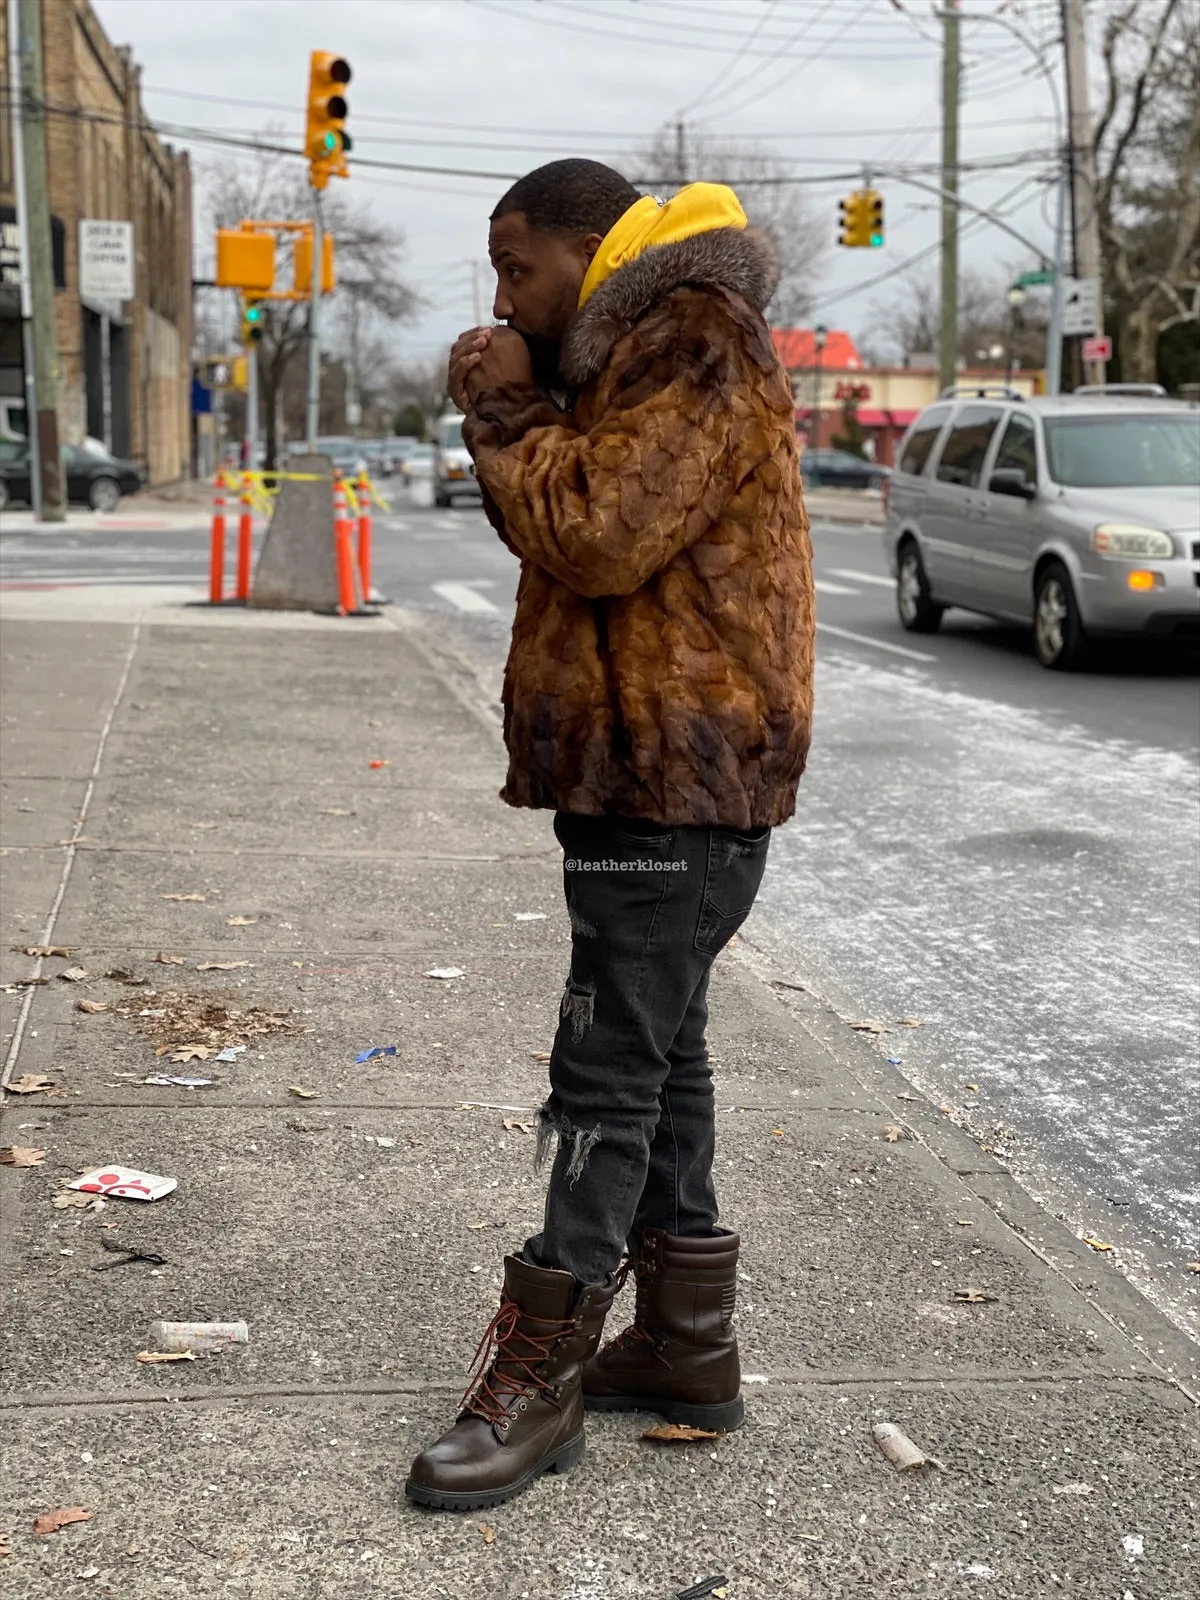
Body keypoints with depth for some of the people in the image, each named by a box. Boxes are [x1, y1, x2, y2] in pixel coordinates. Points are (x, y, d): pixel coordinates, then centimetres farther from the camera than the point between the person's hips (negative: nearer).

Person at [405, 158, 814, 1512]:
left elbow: (602, 534, -23)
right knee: (657, 1054, 15)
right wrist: (510, 420, 4)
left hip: (678, 776, -11)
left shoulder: (697, 347, -13)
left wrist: (506, 424, -9)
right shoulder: (633, 354, 20)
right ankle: (688, 1345, 25)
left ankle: (539, 1376, 0)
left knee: (607, 1072, -7)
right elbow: (561, 526, 19)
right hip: (647, 772, 11)